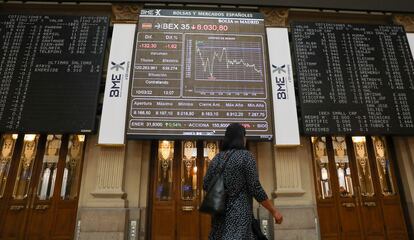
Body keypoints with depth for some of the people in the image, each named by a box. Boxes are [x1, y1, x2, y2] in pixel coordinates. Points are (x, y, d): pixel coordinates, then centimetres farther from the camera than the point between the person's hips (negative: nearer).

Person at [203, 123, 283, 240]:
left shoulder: (217, 158, 7)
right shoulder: (246, 156, -9)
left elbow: (206, 185, 7)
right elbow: (256, 189, -13)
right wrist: (274, 211, -4)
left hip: (220, 213, 7)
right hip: (239, 214, -6)